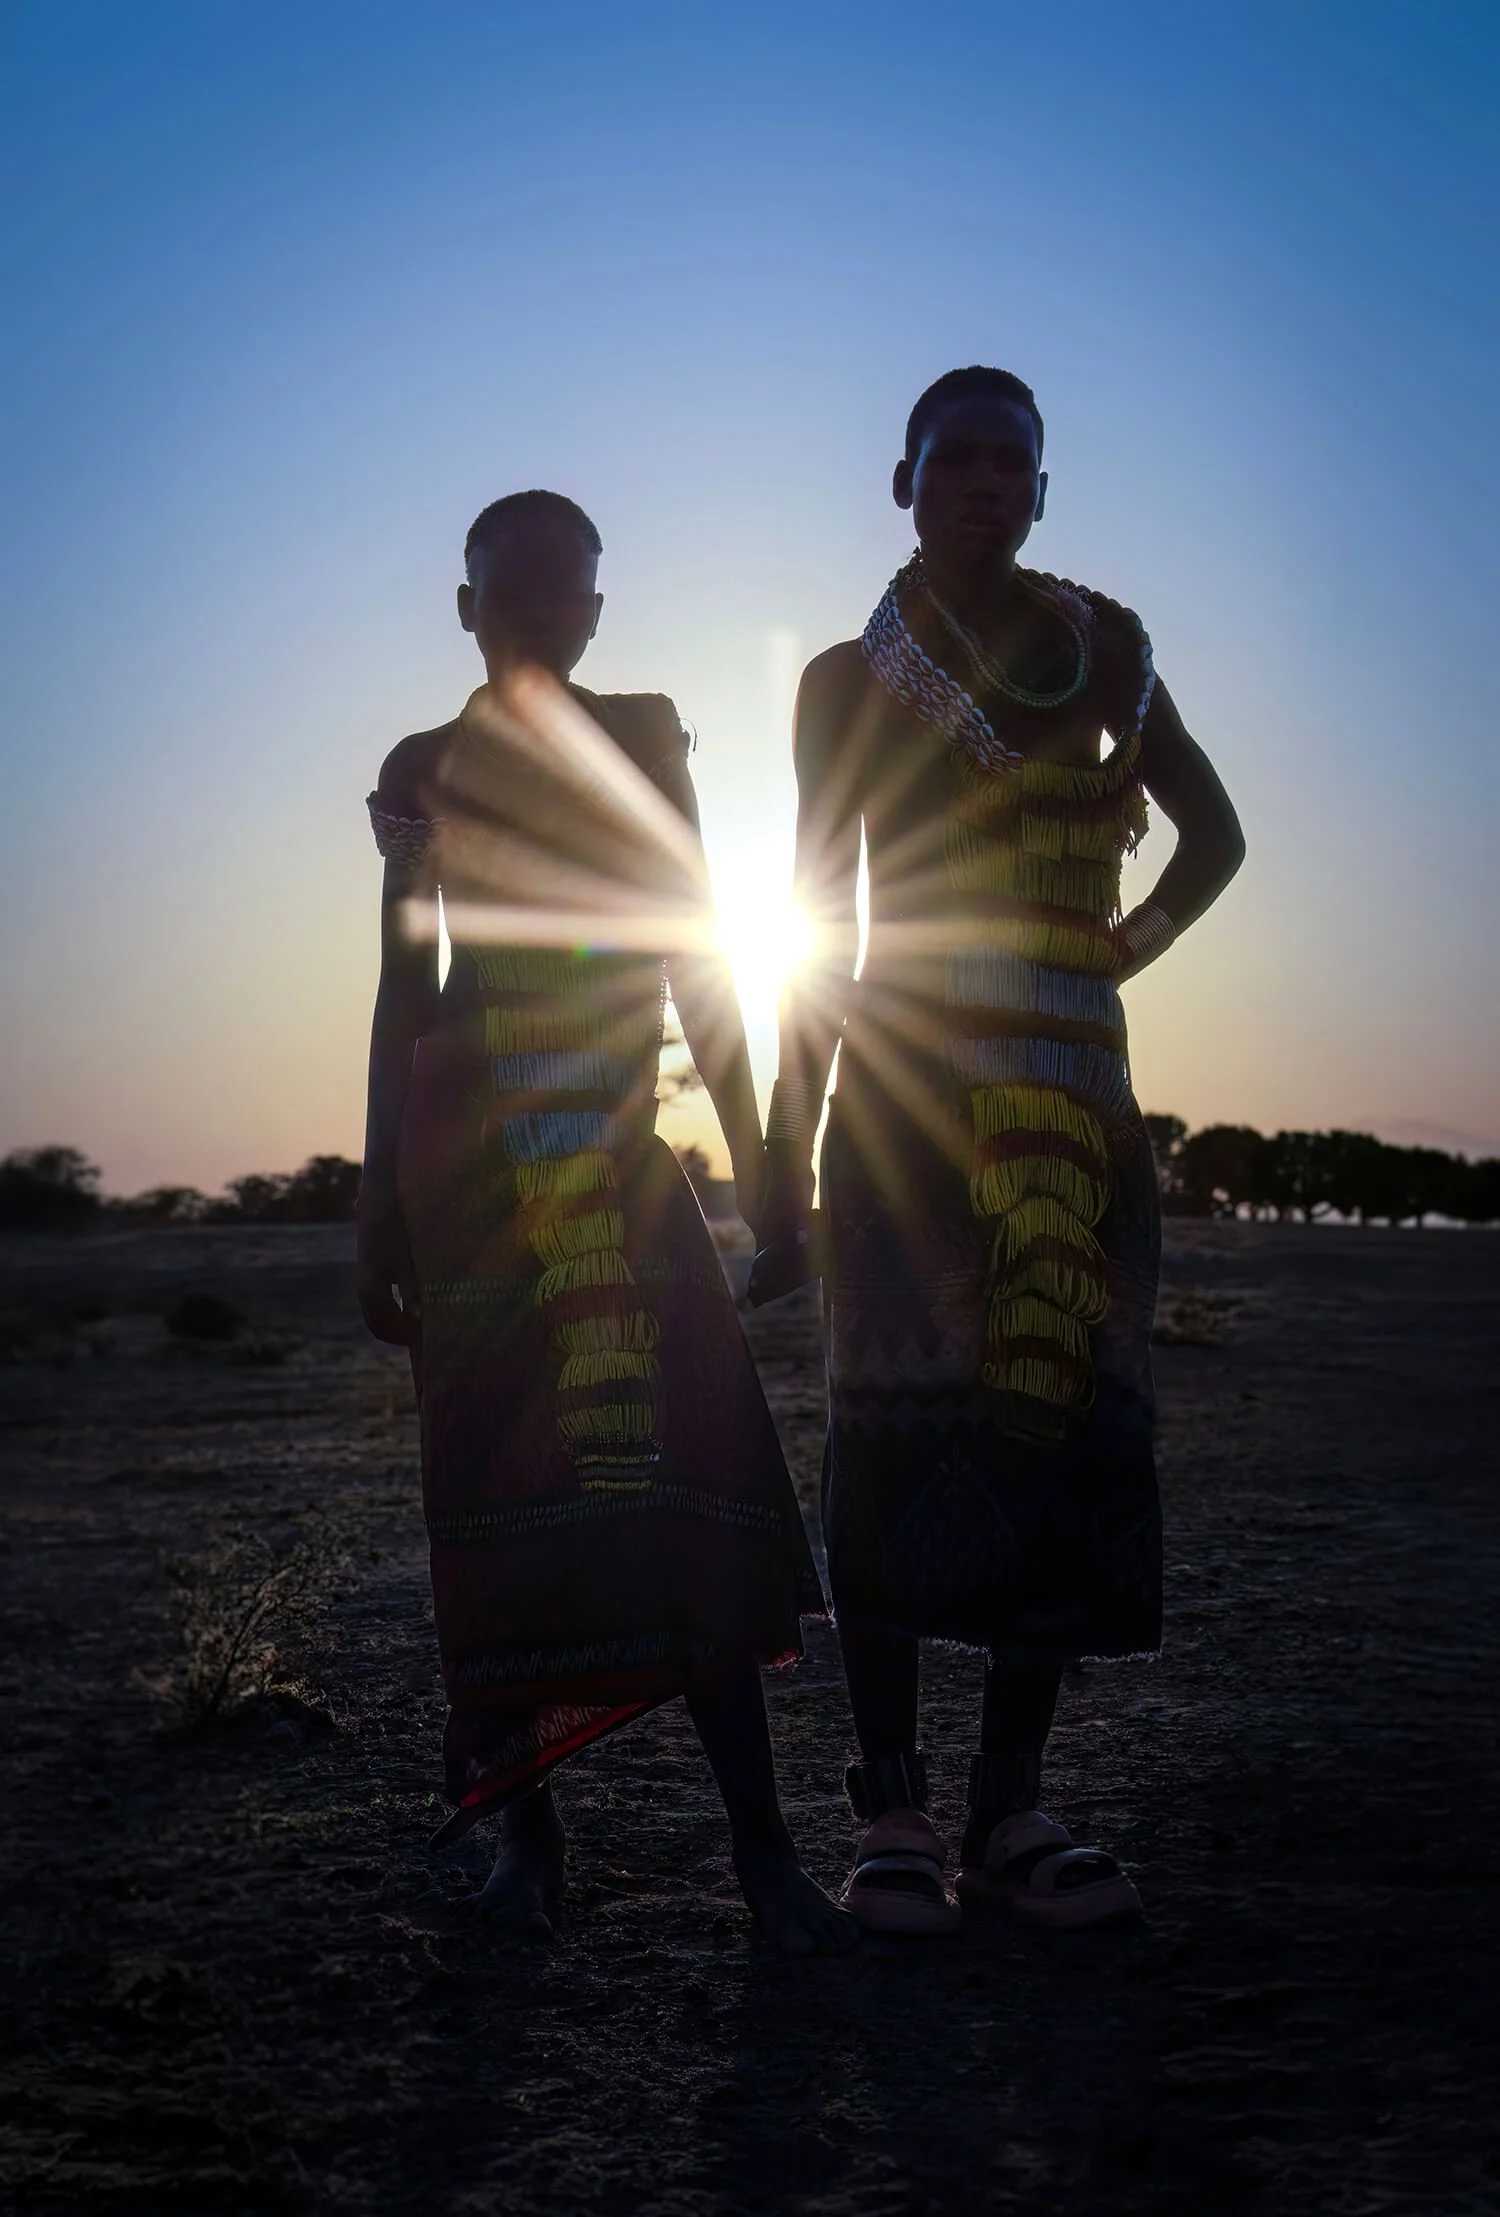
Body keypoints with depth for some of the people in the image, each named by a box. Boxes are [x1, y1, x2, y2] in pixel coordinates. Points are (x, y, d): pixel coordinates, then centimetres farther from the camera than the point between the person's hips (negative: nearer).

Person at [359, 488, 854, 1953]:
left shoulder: (642, 737, 13)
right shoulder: (426, 769, 11)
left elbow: (696, 955, 10)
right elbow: (403, 993, 9)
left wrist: (753, 1157, 5)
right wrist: (381, 1204, 6)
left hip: (616, 1146, 1)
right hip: (465, 1151, 0)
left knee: (684, 1469, -8)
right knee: (495, 1484, 0)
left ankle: (759, 1837, -5)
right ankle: (524, 1822, 9)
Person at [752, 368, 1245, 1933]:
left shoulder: (1104, 642, 15)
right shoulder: (850, 679, 8)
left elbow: (1213, 833, 22)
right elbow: (818, 924, 4)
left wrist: (1123, 951, 5)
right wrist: (785, 1161, -1)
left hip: (1074, 1091, 3)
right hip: (905, 1091, -2)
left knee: (1066, 1424, -3)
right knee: (897, 1430, -8)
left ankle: (1009, 1806, 5)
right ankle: (891, 1801, 3)